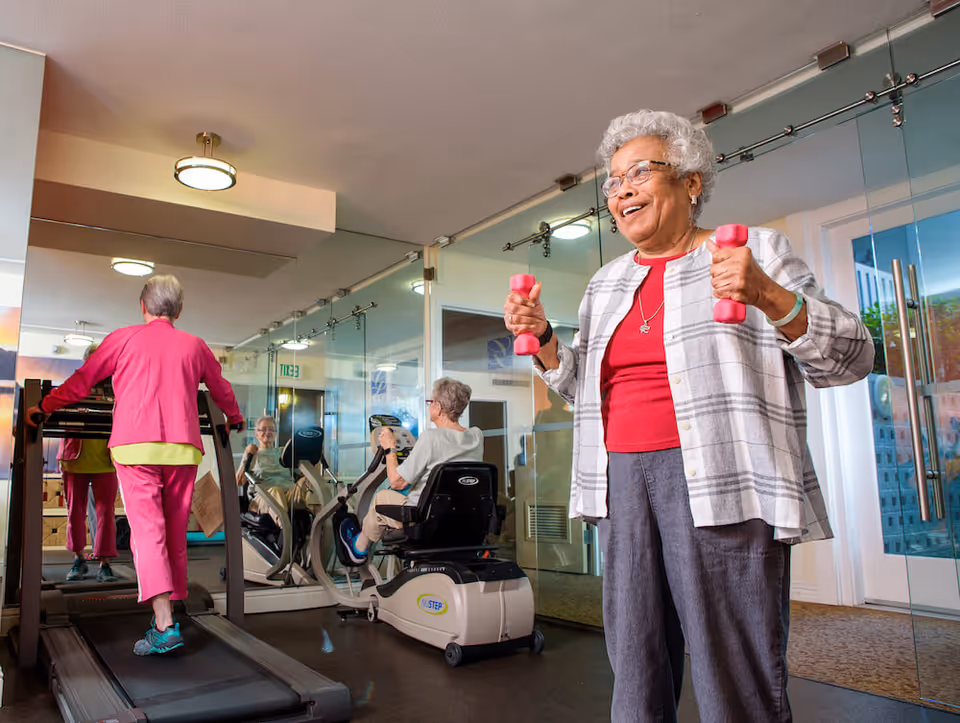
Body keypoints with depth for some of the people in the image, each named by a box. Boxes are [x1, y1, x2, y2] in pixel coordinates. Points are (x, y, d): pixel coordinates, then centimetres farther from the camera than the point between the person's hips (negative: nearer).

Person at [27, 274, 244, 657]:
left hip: (136, 445, -2)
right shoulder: (194, 345, 15)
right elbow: (222, 390, 26)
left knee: (147, 531, -7)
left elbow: (81, 381, 15)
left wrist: (43, 407, 31)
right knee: (175, 533, 9)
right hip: (183, 447, 3)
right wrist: (235, 419, 45)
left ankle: (164, 625, -16)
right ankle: (167, 612, 14)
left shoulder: (124, 339, 8)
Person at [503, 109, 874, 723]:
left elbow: (851, 357, -1)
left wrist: (766, 296, -17)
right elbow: (584, 386, 22)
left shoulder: (758, 252, 4)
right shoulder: (607, 282, 19)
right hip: (623, 478, 5)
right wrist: (542, 336, 5)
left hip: (716, 479, -4)